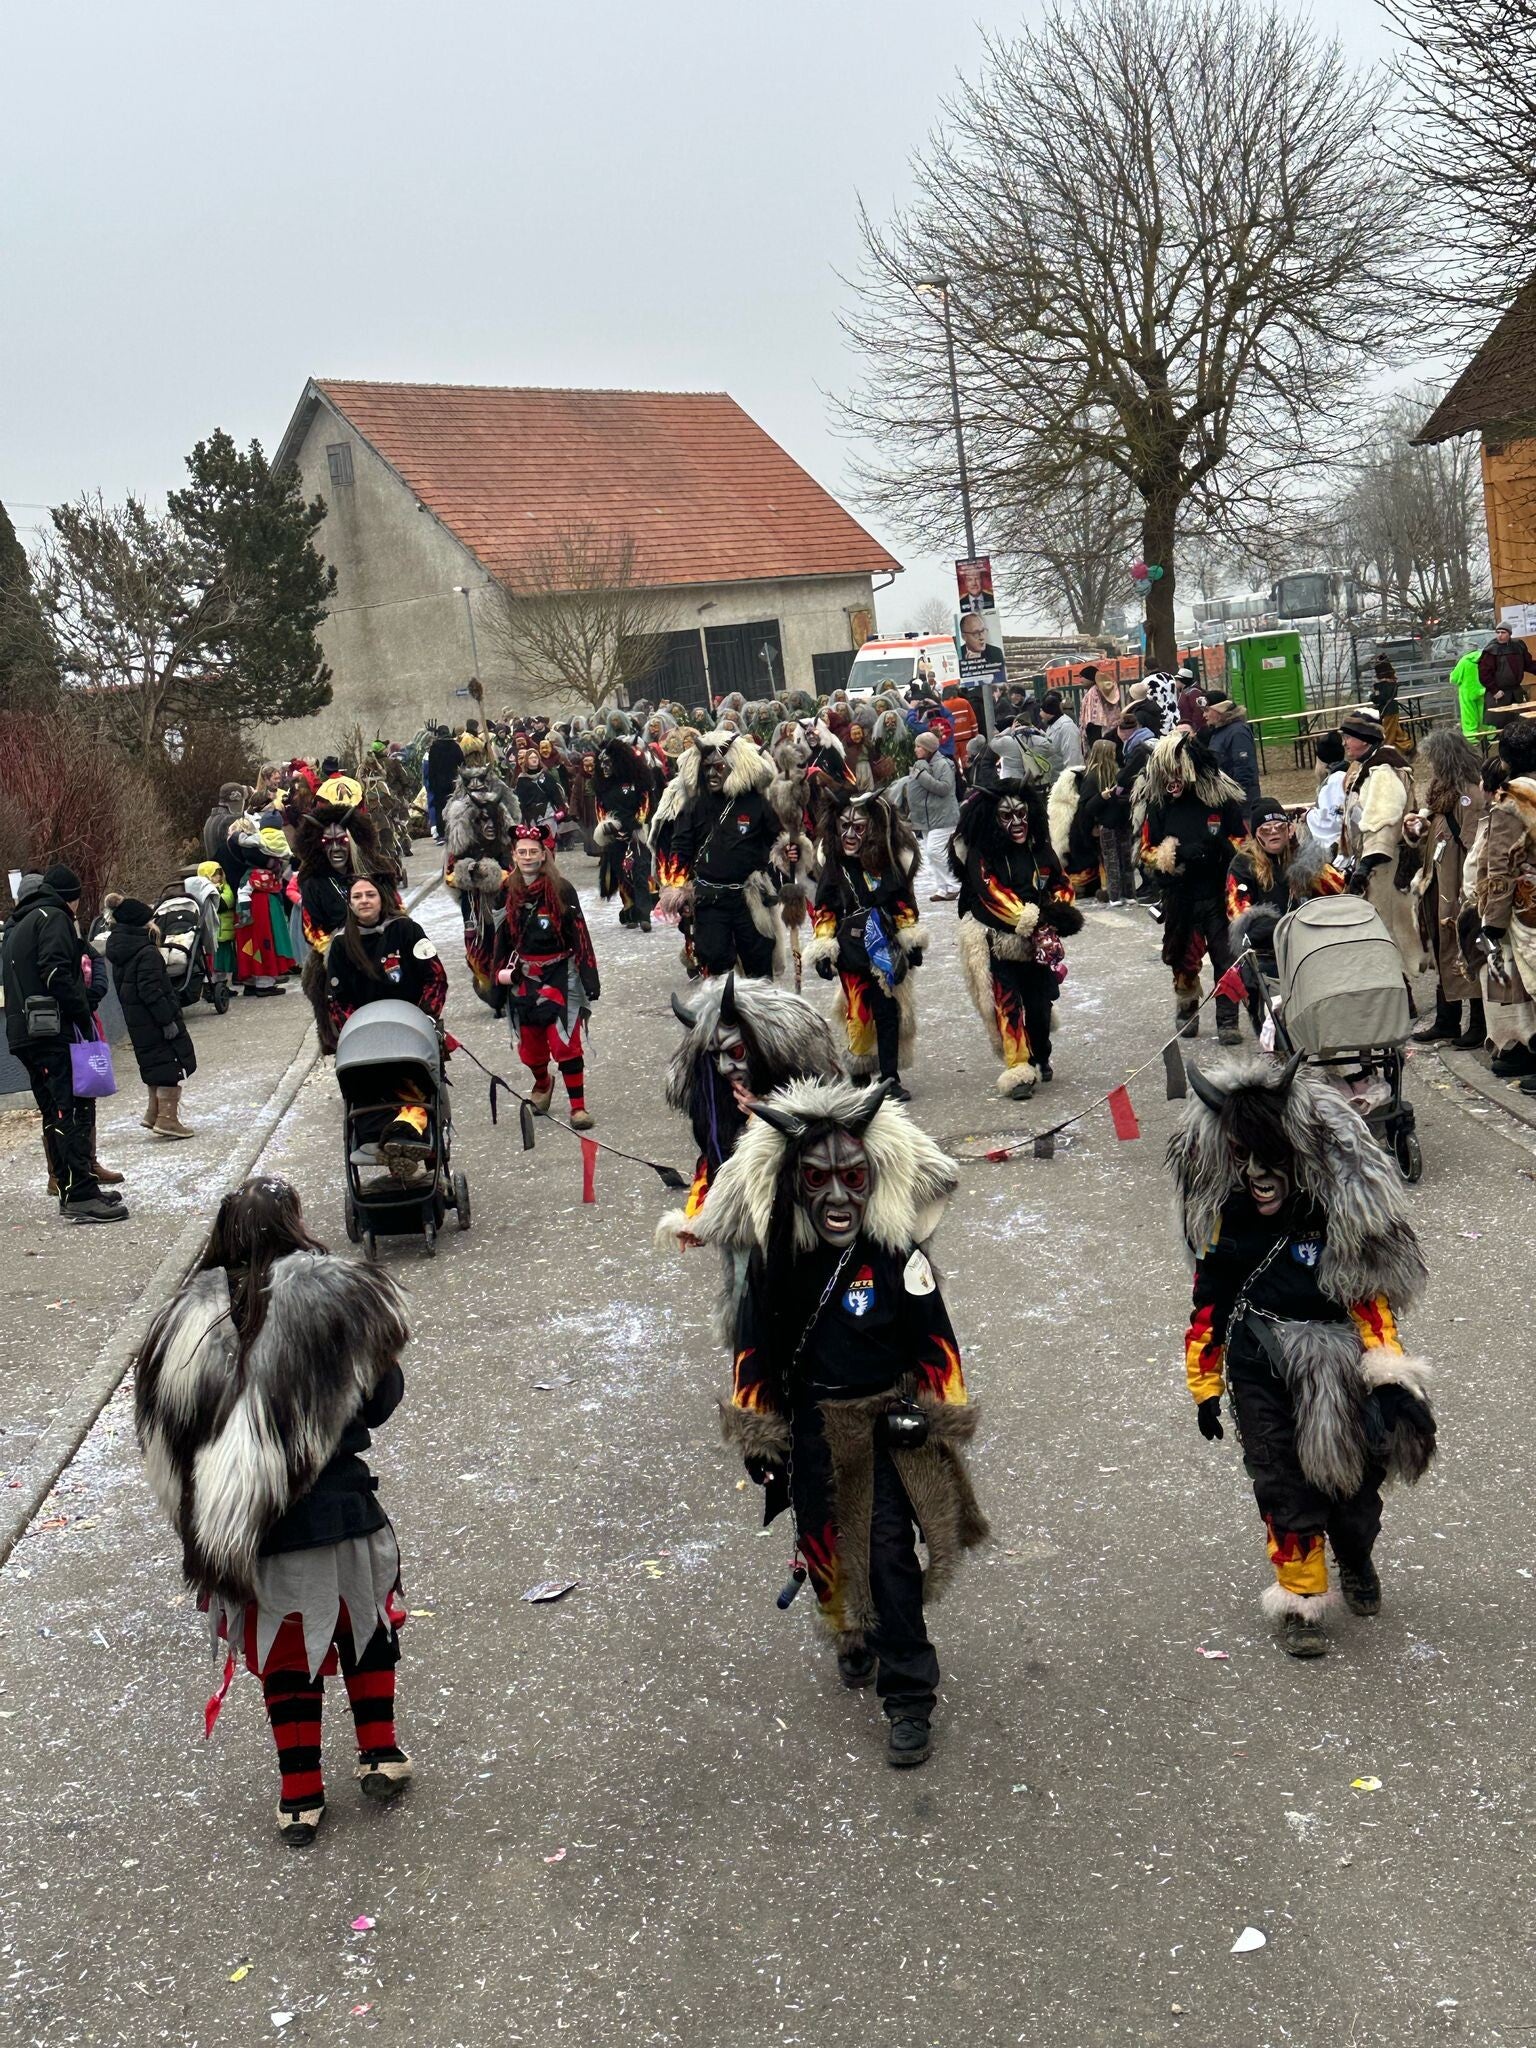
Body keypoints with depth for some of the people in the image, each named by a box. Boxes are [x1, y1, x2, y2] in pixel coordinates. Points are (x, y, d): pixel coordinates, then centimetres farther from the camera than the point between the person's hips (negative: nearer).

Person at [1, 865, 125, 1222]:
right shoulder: (54, 918, -4)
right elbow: (56, 972, -18)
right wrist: (84, 1017, -15)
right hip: (55, 1031, -9)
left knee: (54, 1114, 13)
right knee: (76, 1110, -11)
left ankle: (71, 1192, 16)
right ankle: (81, 1196, -15)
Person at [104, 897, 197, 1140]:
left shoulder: (119, 951, 8)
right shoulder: (146, 953, -20)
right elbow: (151, 991, -24)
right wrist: (168, 1020, -20)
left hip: (136, 1020, 9)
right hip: (154, 1020, -9)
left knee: (156, 1064, 20)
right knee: (170, 1065, -1)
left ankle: (154, 1113, 26)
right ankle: (167, 1119, -2)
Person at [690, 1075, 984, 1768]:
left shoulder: (897, 1249, -16)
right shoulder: (772, 1253, -7)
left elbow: (934, 1339, -6)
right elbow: (754, 1346, 4)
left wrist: (928, 1412, -7)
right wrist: (756, 1430, 6)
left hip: (887, 1423, -3)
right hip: (811, 1428, 3)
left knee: (891, 1554, -8)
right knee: (823, 1543, 15)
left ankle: (909, 1697, 2)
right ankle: (854, 1635, 44)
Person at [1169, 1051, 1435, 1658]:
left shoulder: (1335, 1216, -10)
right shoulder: (1226, 1224, -6)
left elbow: (1370, 1294, -3)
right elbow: (1208, 1308, 3)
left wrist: (1389, 1373, -9)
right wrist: (1205, 1388, 6)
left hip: (1336, 1374, 0)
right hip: (1263, 1379, 0)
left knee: (1353, 1482, 12)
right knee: (1286, 1490, 0)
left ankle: (1356, 1560, 44)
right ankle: (1300, 1597, 19)